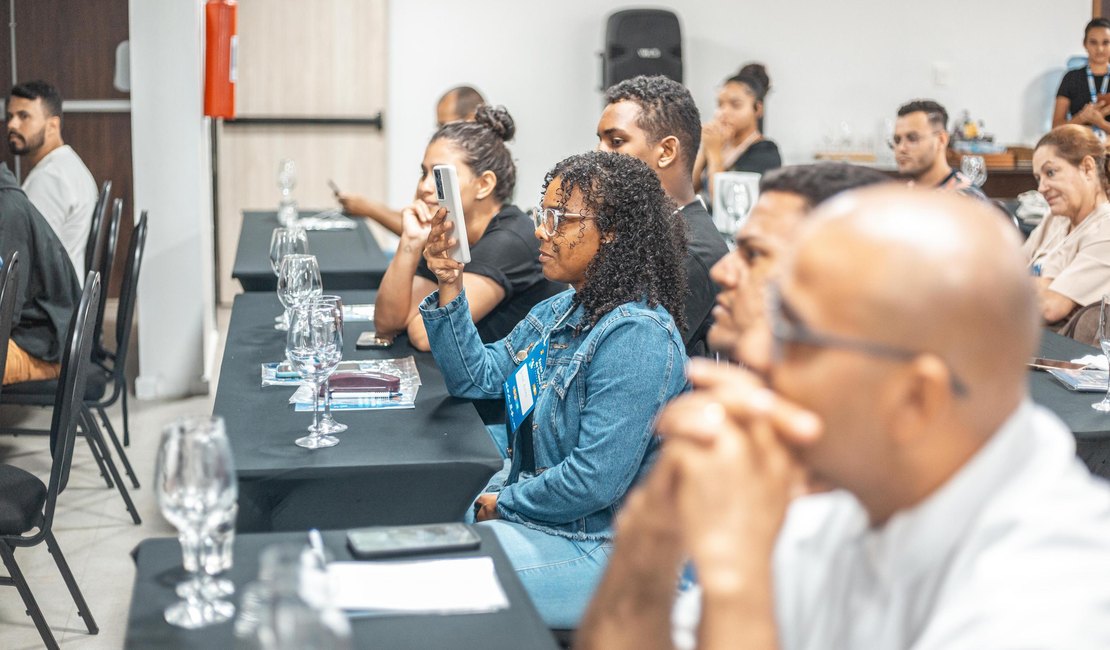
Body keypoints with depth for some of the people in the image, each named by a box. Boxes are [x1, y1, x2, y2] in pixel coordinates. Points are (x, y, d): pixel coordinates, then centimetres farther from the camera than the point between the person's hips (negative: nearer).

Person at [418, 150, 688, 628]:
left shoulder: (635, 336, -25)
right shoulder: (562, 310, 7)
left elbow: (595, 481, -28)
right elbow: (477, 378, 10)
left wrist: (502, 503, -12)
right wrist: (450, 288, -4)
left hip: (594, 548, -9)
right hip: (529, 506, 9)